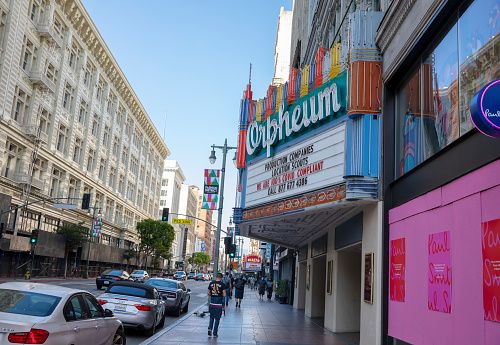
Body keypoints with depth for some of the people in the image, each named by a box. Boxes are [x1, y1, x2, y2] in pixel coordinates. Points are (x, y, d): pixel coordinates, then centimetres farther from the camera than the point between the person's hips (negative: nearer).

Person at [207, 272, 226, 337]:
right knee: (217, 318, 7)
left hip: (212, 303, 3)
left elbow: (208, 293, 8)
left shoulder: (211, 283, 3)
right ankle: (215, 333, 10)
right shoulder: (222, 284, -7)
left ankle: (210, 328, 1)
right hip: (219, 304, -3)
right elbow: (224, 295, -8)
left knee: (212, 316, 21)